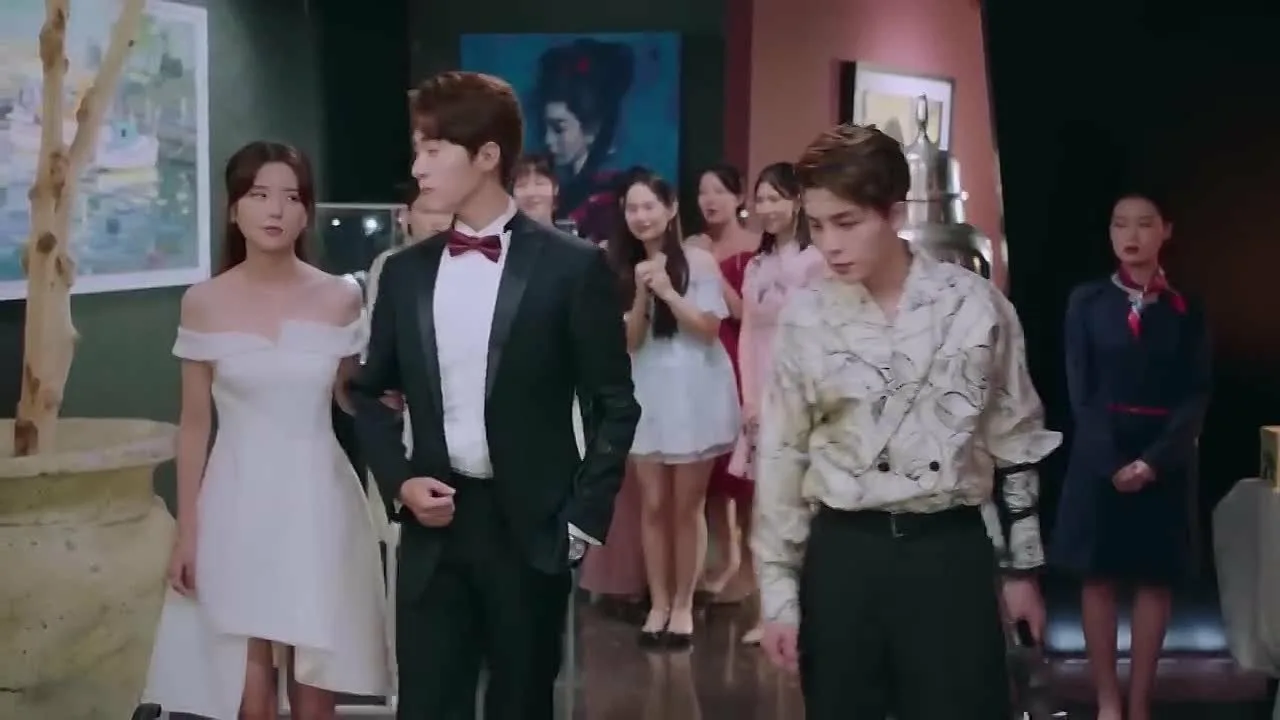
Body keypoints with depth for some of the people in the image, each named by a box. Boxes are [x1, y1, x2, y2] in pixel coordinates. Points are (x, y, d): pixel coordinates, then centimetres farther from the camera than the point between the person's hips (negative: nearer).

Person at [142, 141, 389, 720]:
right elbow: (194, 424, 2)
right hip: (237, 505, -1)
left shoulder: (340, 298, -1)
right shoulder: (204, 303, -2)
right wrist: (186, 532, 0)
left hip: (318, 503, 1)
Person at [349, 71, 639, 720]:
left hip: (530, 527, -3)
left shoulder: (572, 266, -5)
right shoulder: (405, 272, 6)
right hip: (434, 524, 3)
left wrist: (583, 517, -8)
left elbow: (614, 405, -3)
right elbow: (370, 392, 16)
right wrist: (399, 480, 0)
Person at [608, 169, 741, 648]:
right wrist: (642, 293, -14)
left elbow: (709, 329, -9)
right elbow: (630, 341, 1)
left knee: (687, 505, 4)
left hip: (695, 389, -3)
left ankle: (683, 604, 15)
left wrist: (668, 291, -18)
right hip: (647, 390, 3)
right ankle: (658, 602, 16)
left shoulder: (698, 261, -7)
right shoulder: (623, 266, 4)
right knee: (653, 504, 6)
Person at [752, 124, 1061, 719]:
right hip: (842, 554, 1)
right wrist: (778, 587, 3)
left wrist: (1021, 568, 9)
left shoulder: (976, 306, -3)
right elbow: (781, 455, 3)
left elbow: (1016, 441, 5)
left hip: (950, 552, -1)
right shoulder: (805, 315, -1)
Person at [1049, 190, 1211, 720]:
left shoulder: (1186, 311, 3)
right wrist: (1112, 460, -14)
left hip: (1165, 459, 1)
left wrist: (1153, 460, -15)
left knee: (1155, 581, 4)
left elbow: (1195, 396, -2)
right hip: (1099, 455, 0)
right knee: (1098, 578, 2)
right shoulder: (1086, 302, 2)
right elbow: (1081, 390, -3)